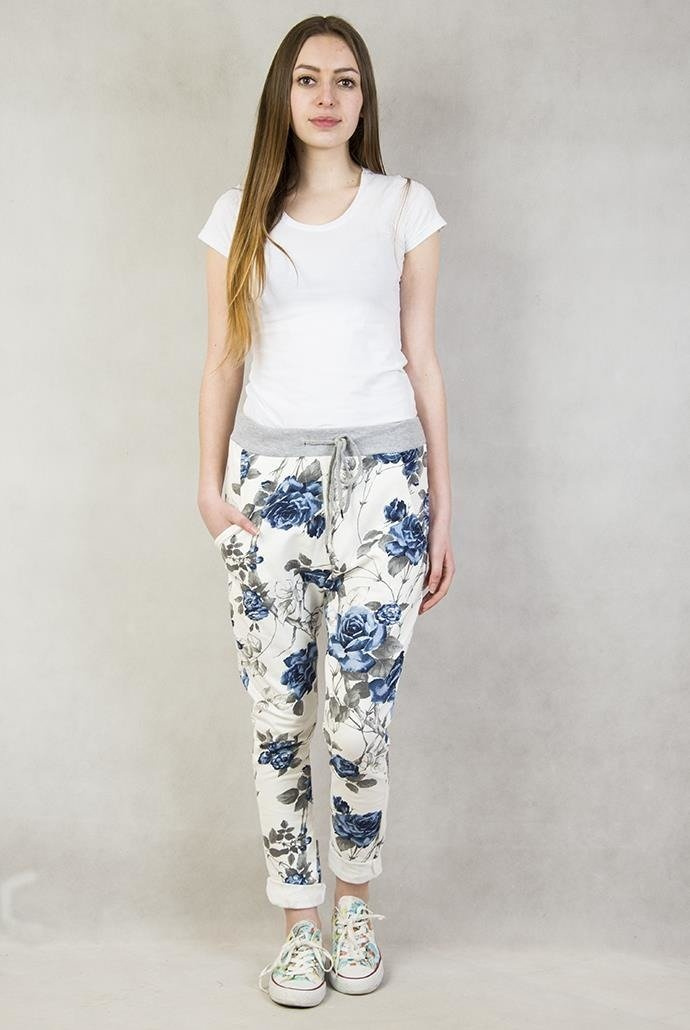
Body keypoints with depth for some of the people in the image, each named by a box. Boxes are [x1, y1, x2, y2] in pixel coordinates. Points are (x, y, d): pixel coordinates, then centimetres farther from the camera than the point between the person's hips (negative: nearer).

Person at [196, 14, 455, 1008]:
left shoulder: (405, 206, 7)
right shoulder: (240, 215, 10)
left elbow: (423, 361, 6)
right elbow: (222, 360, 10)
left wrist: (442, 508, 4)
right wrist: (210, 482, -1)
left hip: (382, 479, -1)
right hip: (272, 481, 1)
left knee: (359, 722, -4)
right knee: (278, 720, 2)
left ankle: (355, 905, 22)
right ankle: (300, 925, 20)